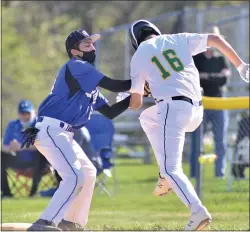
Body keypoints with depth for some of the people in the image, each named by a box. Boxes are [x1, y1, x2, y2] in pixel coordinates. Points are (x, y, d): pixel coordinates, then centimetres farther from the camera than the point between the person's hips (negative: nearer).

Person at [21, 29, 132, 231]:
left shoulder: (90, 84, 23)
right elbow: (114, 86, -14)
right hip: (51, 130, -11)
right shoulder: (76, 67, -7)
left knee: (89, 173, 21)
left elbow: (110, 112, 21)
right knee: (75, 177, -21)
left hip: (63, 135, 11)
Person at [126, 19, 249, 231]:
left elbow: (135, 103, 10)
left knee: (171, 168, -6)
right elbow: (215, 39, 10)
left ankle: (198, 211, -30)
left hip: (173, 108, -6)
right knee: (148, 117, 32)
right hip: (197, 111, 6)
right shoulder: (178, 39, 18)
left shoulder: (139, 56, 9)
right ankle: (168, 178, 22)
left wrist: (126, 100, 34)